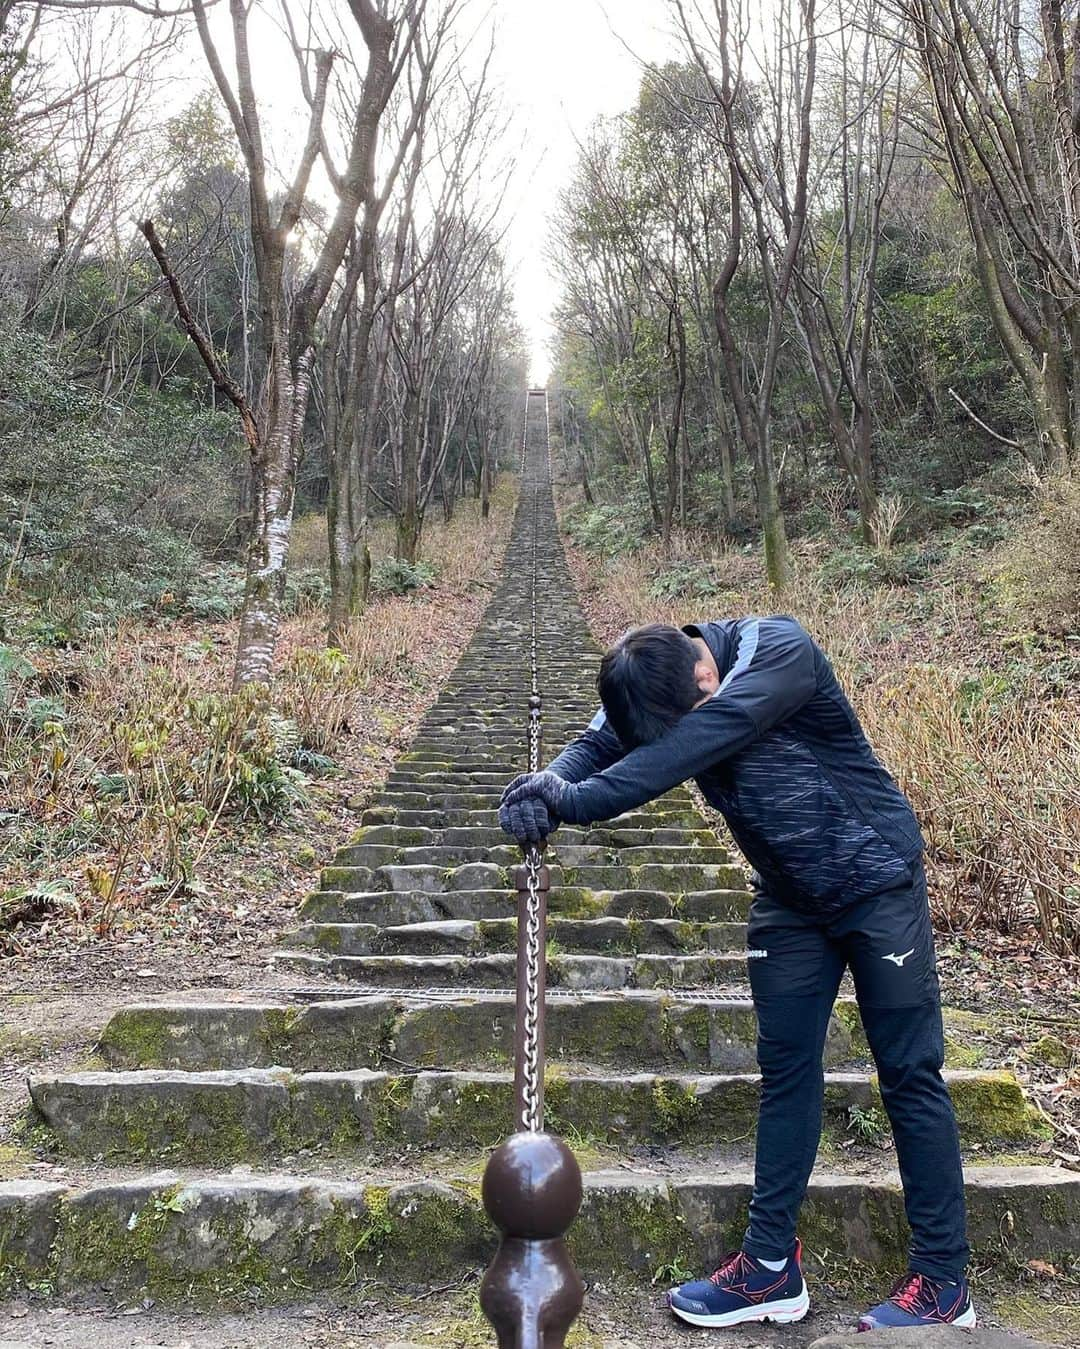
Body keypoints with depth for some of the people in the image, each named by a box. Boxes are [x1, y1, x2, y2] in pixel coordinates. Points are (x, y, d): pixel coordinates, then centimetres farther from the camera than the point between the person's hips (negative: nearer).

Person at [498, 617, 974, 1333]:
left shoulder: (781, 651, -28)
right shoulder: (652, 686, -8)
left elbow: (687, 748, -41)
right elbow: (600, 745, -22)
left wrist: (573, 800, -44)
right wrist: (549, 781, -44)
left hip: (876, 882, -5)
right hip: (790, 898, 6)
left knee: (910, 1074, 0)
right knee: (786, 1068, 7)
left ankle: (943, 1282, 12)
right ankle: (772, 1265, 17)